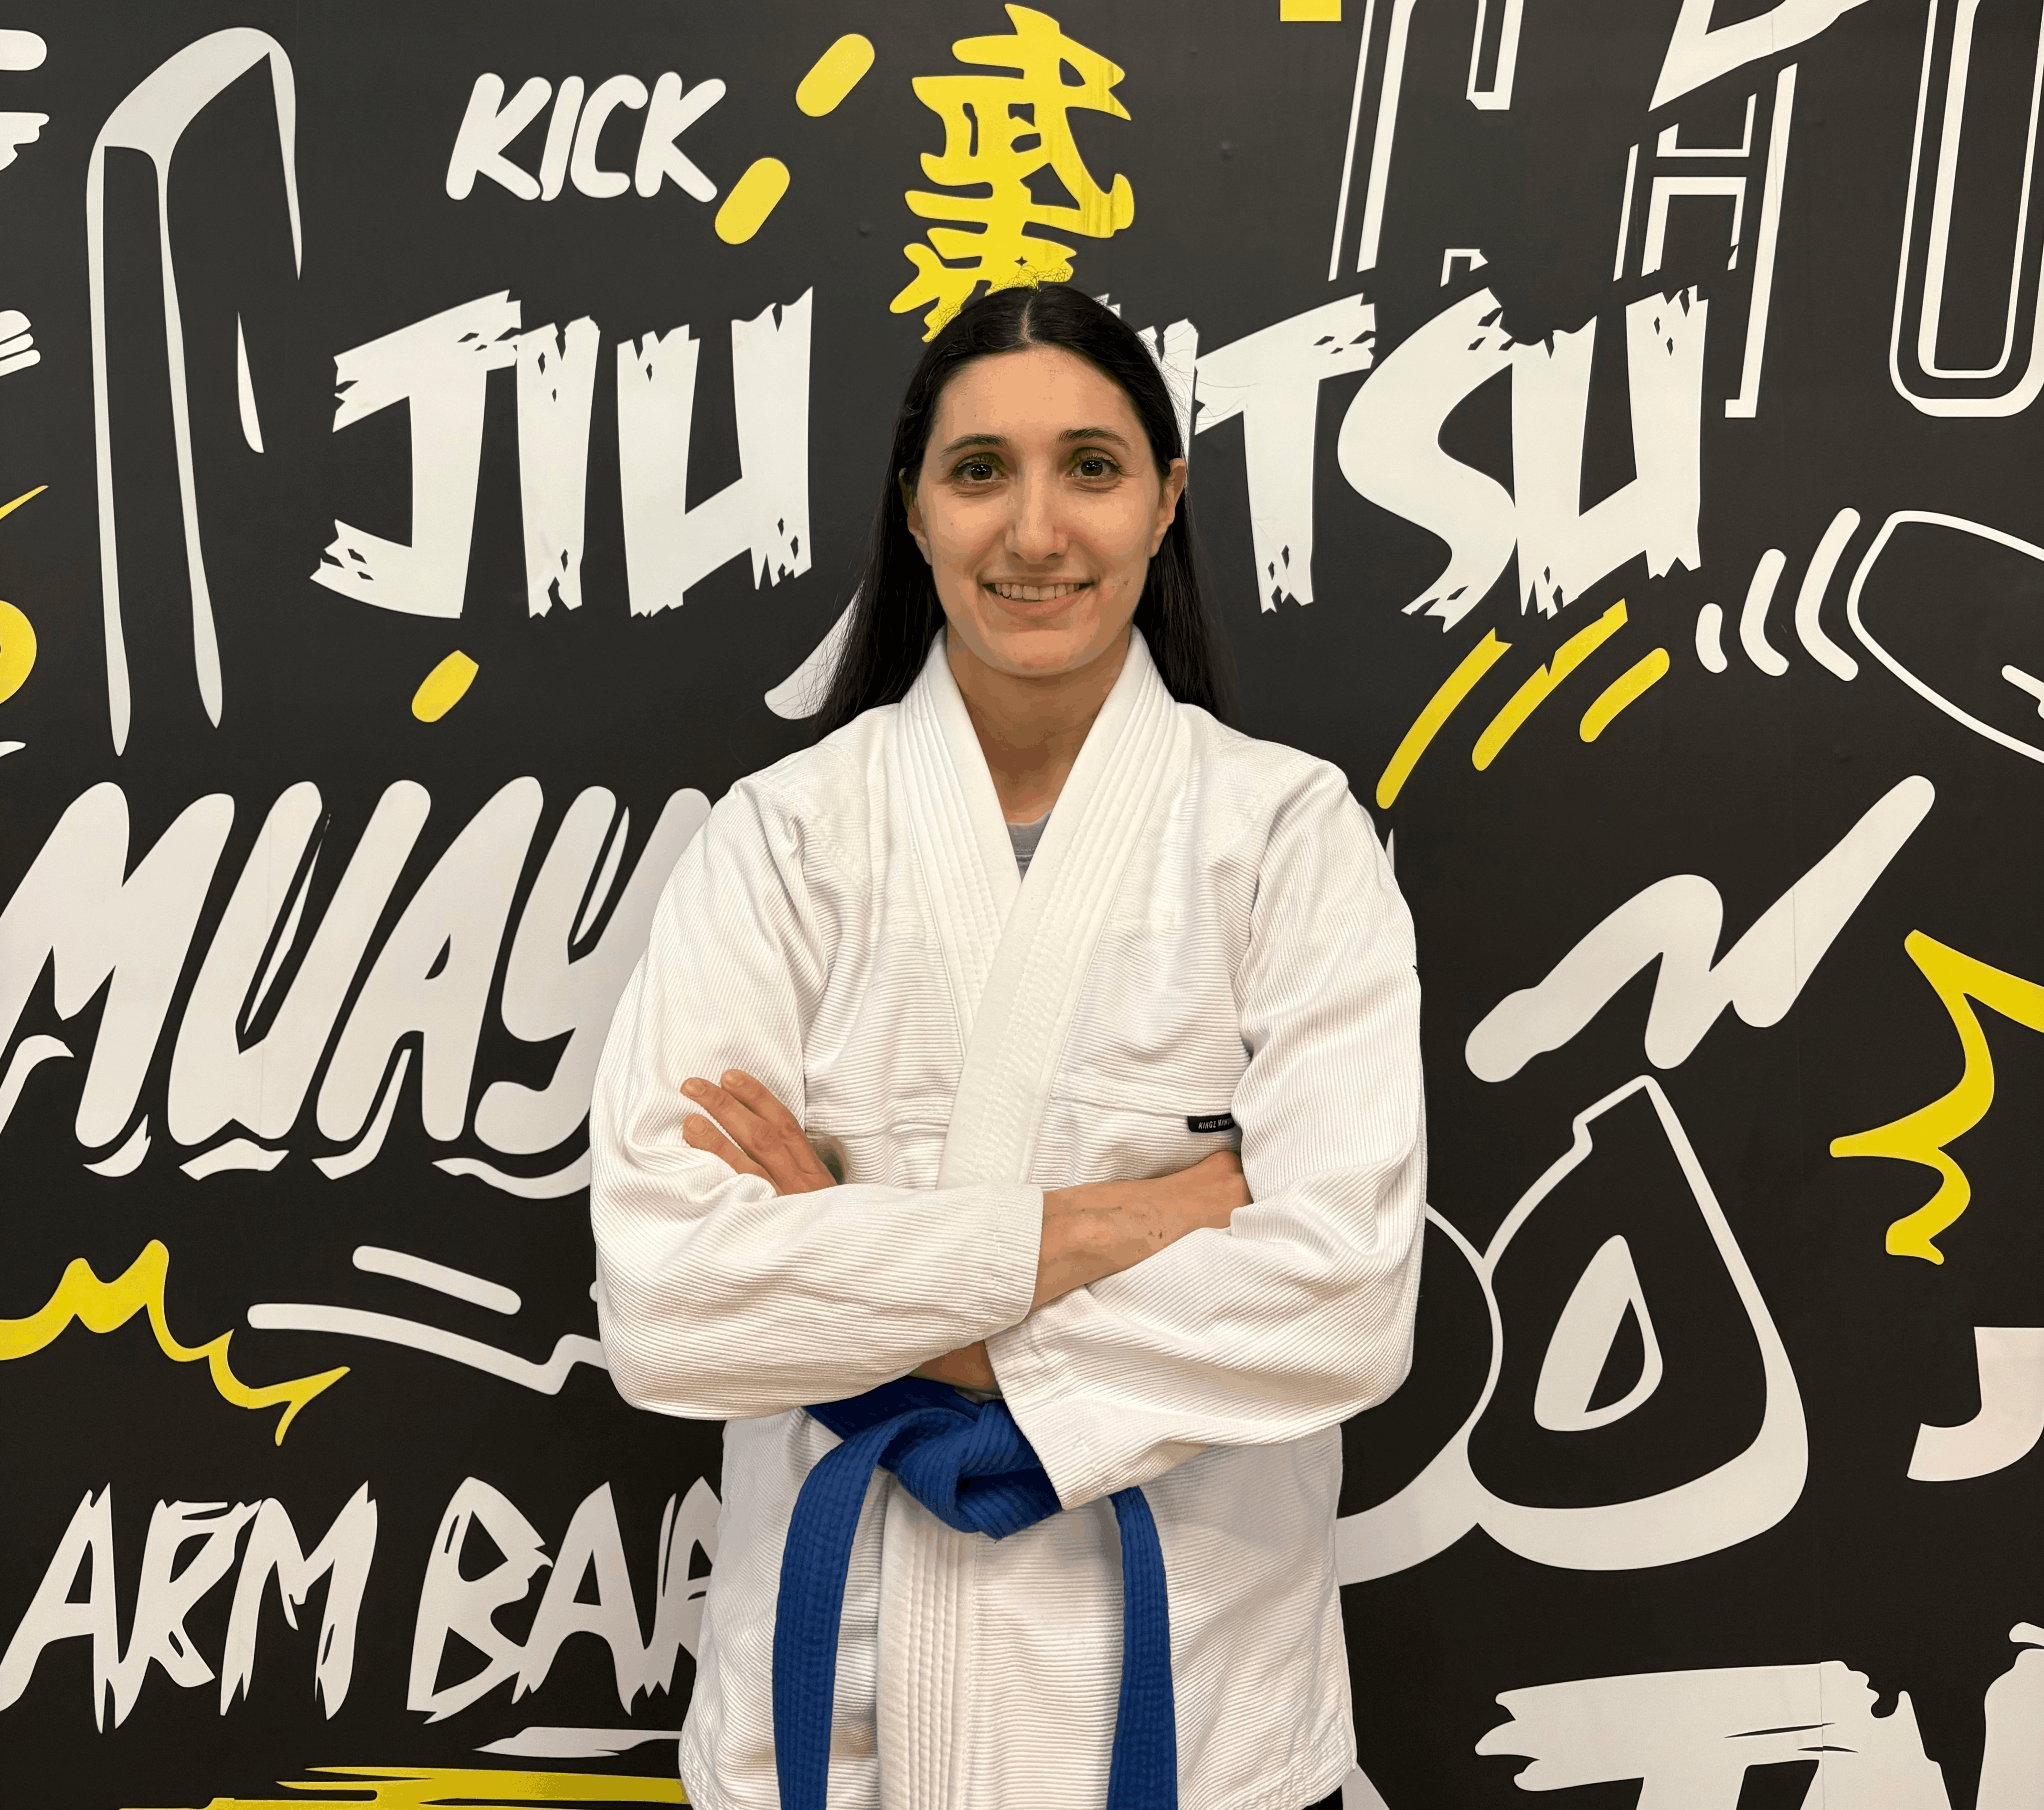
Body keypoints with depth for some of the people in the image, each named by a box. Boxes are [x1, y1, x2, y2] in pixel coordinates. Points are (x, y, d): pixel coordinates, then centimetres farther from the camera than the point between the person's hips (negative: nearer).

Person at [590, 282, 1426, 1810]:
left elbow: (1346, 1296, -19)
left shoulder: (1287, 830, -9)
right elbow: (662, 1298, -18)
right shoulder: (784, 836, -7)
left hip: (1186, 1683, 0)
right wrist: (1129, 1215, -21)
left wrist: (863, 1284, -18)